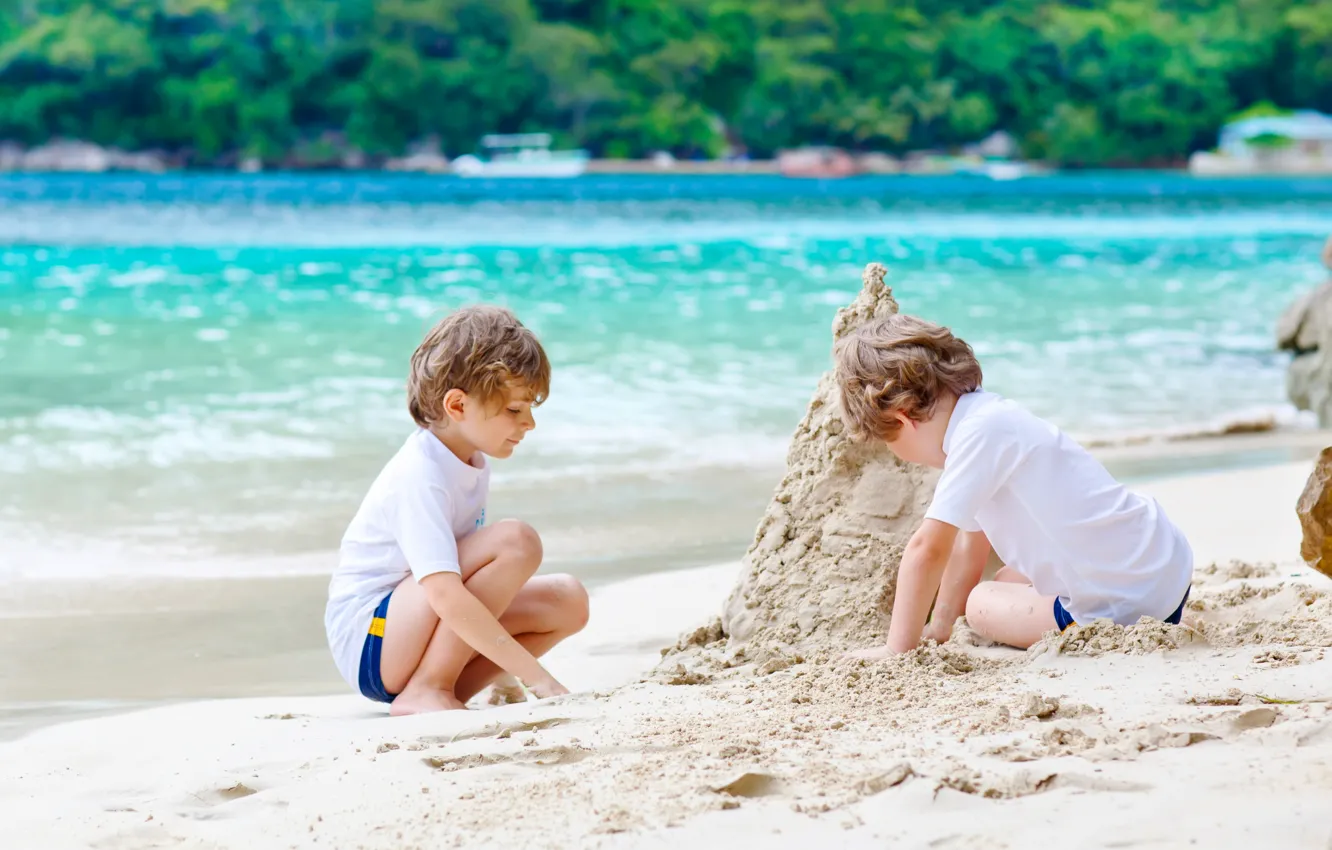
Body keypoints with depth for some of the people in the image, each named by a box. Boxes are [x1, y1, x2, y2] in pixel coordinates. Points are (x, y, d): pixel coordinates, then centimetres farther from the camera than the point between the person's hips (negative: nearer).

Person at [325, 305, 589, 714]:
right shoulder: (420, 477, -23)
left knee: (567, 601, -4)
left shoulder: (472, 461, 7)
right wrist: (536, 677, -34)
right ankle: (424, 692, -19)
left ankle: (444, 692, -4)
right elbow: (446, 596, -33)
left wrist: (505, 672, 12)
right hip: (368, 644, -9)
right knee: (515, 541, -25)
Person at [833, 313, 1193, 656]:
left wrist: (898, 648, -15)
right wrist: (940, 625, 23)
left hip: (1124, 606, -9)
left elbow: (928, 549, -21)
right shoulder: (985, 420, 9)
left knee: (980, 603, 6)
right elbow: (971, 542, 19)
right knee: (1006, 581, 26)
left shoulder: (980, 432, -21)